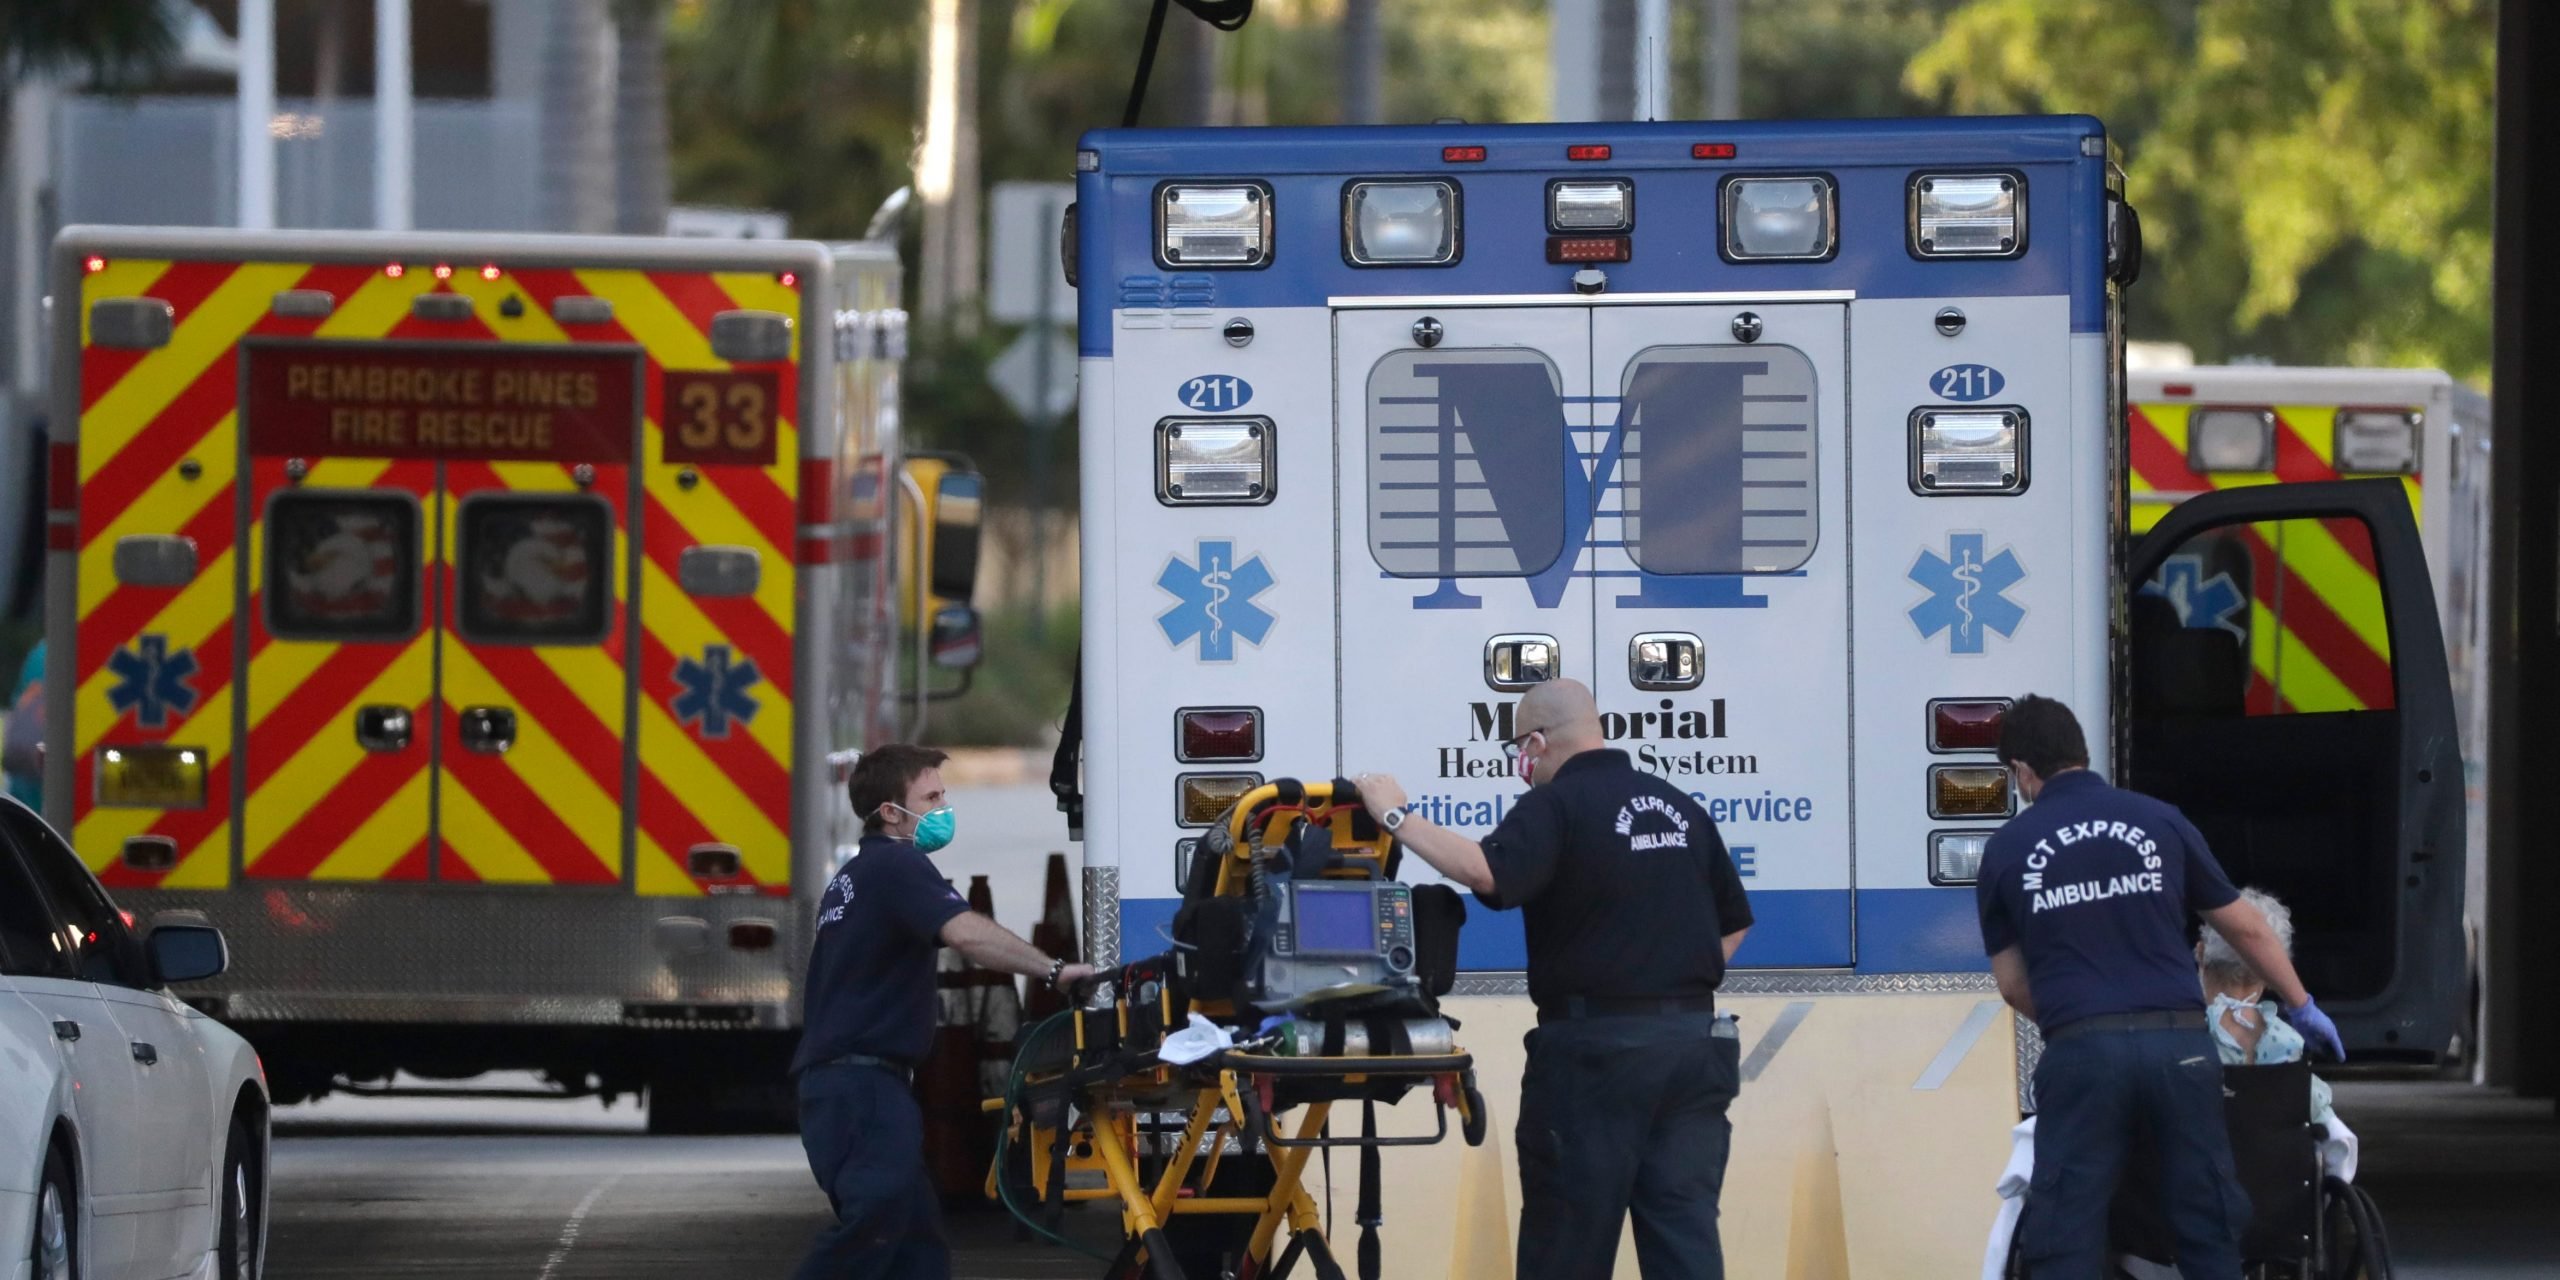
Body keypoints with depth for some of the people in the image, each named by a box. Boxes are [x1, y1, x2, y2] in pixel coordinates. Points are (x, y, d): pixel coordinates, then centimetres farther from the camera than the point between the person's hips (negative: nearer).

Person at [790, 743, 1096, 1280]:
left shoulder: (854, 875, 24)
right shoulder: (897, 866, -9)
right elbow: (966, 933, -27)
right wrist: (1053, 971, -32)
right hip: (863, 1080, -11)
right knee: (877, 1216, -27)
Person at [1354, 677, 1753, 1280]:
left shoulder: (1556, 806, -9)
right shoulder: (1680, 808, 15)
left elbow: (1485, 872, -27)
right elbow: (1733, 922, 20)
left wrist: (1397, 817, -18)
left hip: (1598, 1046, -6)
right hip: (1693, 1041, 6)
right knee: (1685, 1231, 1)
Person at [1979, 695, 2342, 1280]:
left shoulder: (2007, 850, 7)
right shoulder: (2159, 821, 8)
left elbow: (2013, 985, 13)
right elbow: (2246, 928, 16)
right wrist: (2302, 1006, 30)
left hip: (2081, 1052, -1)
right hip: (2179, 1044, 1)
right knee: (2209, 1228, 10)